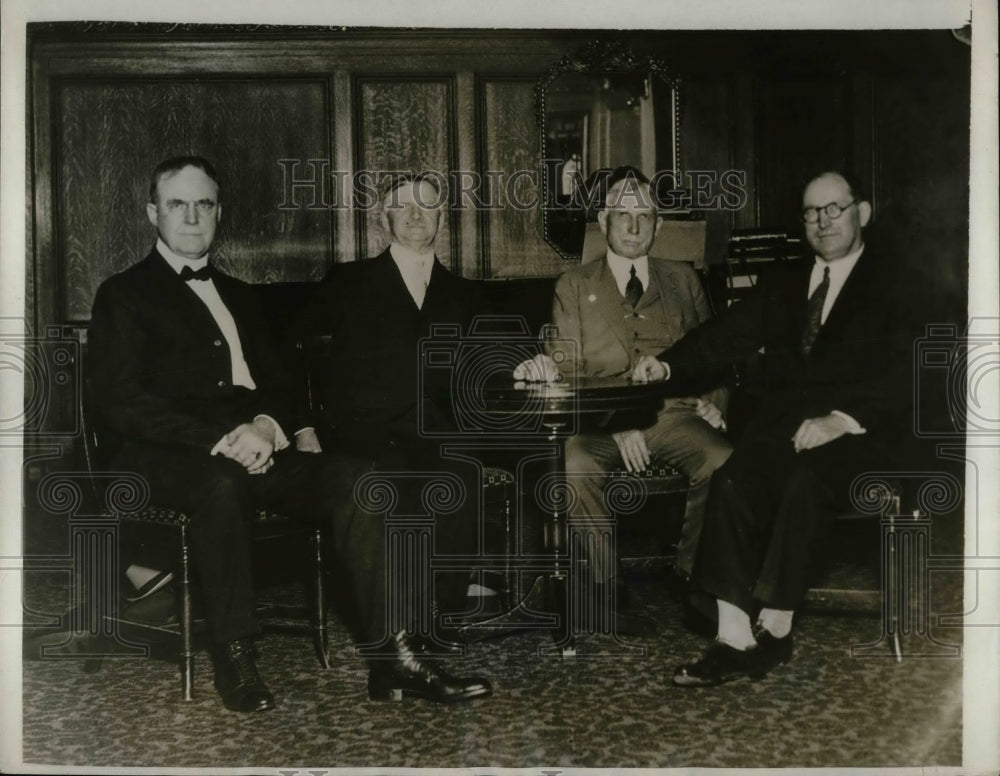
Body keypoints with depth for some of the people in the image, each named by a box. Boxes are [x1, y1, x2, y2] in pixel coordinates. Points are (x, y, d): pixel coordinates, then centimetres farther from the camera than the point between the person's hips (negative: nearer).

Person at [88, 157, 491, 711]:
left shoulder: (238, 295, 26)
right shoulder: (123, 295, 8)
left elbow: (279, 384, 20)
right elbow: (120, 403, -6)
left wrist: (267, 426, -6)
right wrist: (223, 436, -18)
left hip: (254, 448, 5)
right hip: (167, 459, -5)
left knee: (348, 483, -22)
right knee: (222, 482, -39)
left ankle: (392, 659, -26)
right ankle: (235, 656, -27)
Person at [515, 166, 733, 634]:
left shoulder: (682, 280, 22)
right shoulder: (574, 287, 15)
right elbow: (568, 371, 6)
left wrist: (714, 400, -1)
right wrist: (618, 427, -11)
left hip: (674, 414, 1)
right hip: (603, 420, -1)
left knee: (725, 462, -31)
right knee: (575, 466, -35)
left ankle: (694, 581, -13)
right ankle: (606, 592, -21)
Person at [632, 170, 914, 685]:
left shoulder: (892, 285, 6)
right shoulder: (782, 285, 23)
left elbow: (897, 376, -6)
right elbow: (728, 334, 13)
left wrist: (842, 420, -21)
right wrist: (668, 364, -5)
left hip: (856, 431, -4)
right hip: (781, 424, 4)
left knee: (805, 484, -34)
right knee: (731, 483, -26)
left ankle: (775, 629, -21)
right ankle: (735, 638, -27)